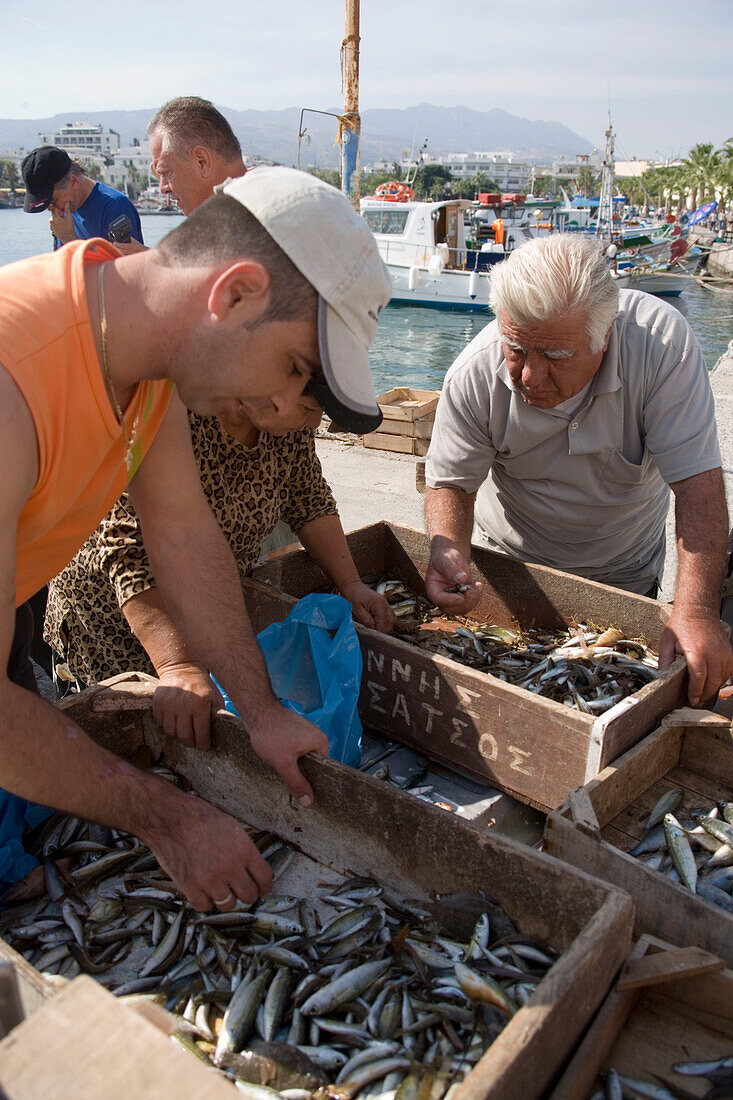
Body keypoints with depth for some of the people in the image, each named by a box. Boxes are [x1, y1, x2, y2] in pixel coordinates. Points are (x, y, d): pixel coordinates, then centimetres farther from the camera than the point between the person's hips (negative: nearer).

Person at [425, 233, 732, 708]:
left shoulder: (661, 341, -32)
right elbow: (451, 482, -16)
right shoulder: (474, 375, -28)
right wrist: (450, 551, -38)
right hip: (509, 561, 1)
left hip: (625, 574, 0)